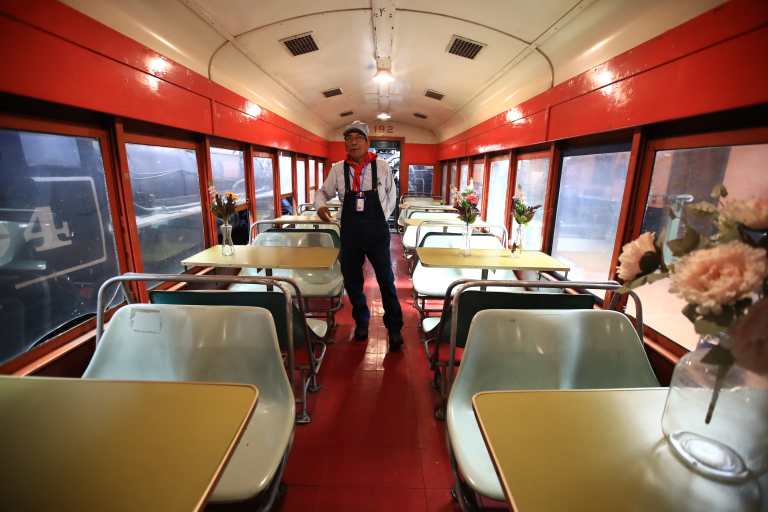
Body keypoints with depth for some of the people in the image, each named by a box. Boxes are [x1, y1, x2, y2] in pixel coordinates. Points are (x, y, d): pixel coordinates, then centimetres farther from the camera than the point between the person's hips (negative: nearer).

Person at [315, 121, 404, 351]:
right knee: (351, 281, 13)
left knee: (386, 281, 5)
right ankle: (361, 321, 36)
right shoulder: (337, 169, 2)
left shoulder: (382, 166, 0)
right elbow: (323, 192, 13)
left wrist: (382, 217, 6)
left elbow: (391, 194, 14)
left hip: (377, 232, -2)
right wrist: (320, 205, -8)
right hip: (350, 233, 2)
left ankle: (394, 328, 22)